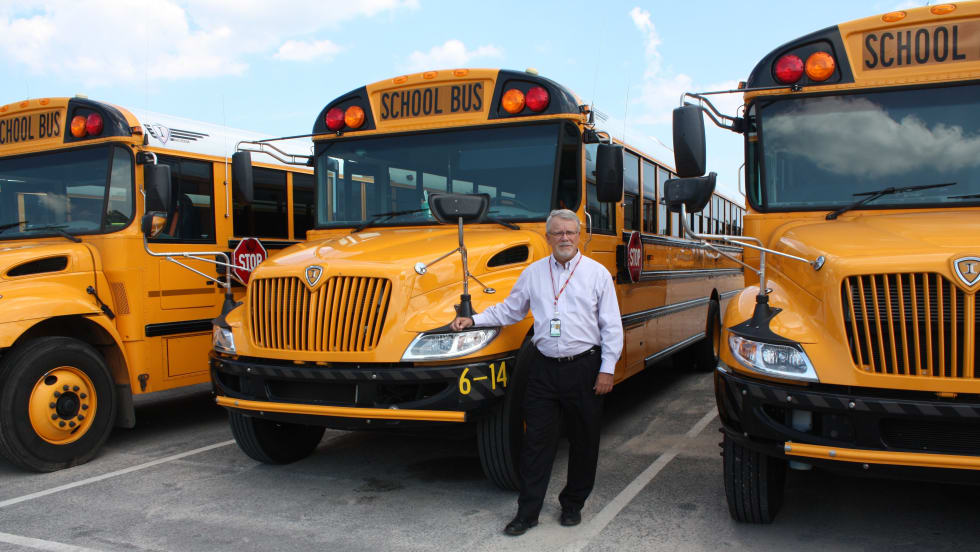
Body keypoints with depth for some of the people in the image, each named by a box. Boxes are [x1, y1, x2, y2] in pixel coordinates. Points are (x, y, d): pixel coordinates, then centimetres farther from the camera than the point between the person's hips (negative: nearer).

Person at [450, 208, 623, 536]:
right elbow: (508, 311, 15)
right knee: (537, 438, 3)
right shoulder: (533, 273, 6)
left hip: (583, 367, -1)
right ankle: (527, 512, 13)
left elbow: (612, 327, -1)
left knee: (583, 439, 10)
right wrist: (473, 321, 3)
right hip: (544, 367, 1)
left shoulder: (597, 273, -1)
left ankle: (573, 504, 28)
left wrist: (607, 370, -6)